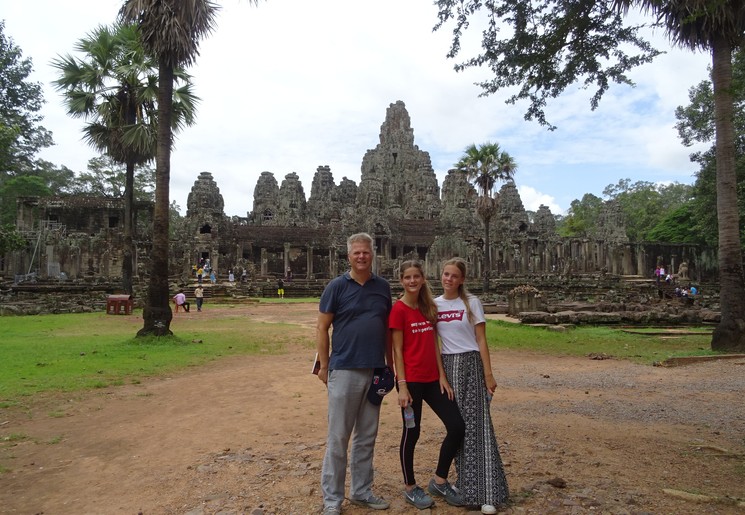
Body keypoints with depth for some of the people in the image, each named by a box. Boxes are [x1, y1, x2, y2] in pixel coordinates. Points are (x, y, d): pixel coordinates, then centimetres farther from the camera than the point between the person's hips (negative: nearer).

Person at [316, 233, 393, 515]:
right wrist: (324, 366, -5)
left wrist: (389, 364, 12)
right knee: (338, 438, 3)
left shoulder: (383, 287, 7)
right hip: (344, 370, -4)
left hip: (375, 371, 4)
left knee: (367, 437, 14)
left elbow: (387, 328, 13)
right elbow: (322, 328, -2)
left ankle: (362, 492, 29)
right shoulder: (336, 286, -4)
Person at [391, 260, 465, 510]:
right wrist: (402, 385, -14)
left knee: (457, 426, 4)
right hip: (411, 380, -7)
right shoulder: (398, 309, -10)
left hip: (432, 378, 7)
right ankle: (410, 488, 26)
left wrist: (442, 376, 5)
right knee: (412, 432, 5)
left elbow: (434, 344, 10)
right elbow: (397, 350, -11)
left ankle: (439, 481, 22)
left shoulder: (429, 307, 10)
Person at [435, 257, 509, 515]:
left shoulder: (471, 302, -4)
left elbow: (481, 341, -4)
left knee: (477, 424, -6)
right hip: (446, 366, 3)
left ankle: (487, 493, -2)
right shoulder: (434, 304, 5)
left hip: (470, 364, -3)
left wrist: (488, 374, -9)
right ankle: (465, 482, 23)